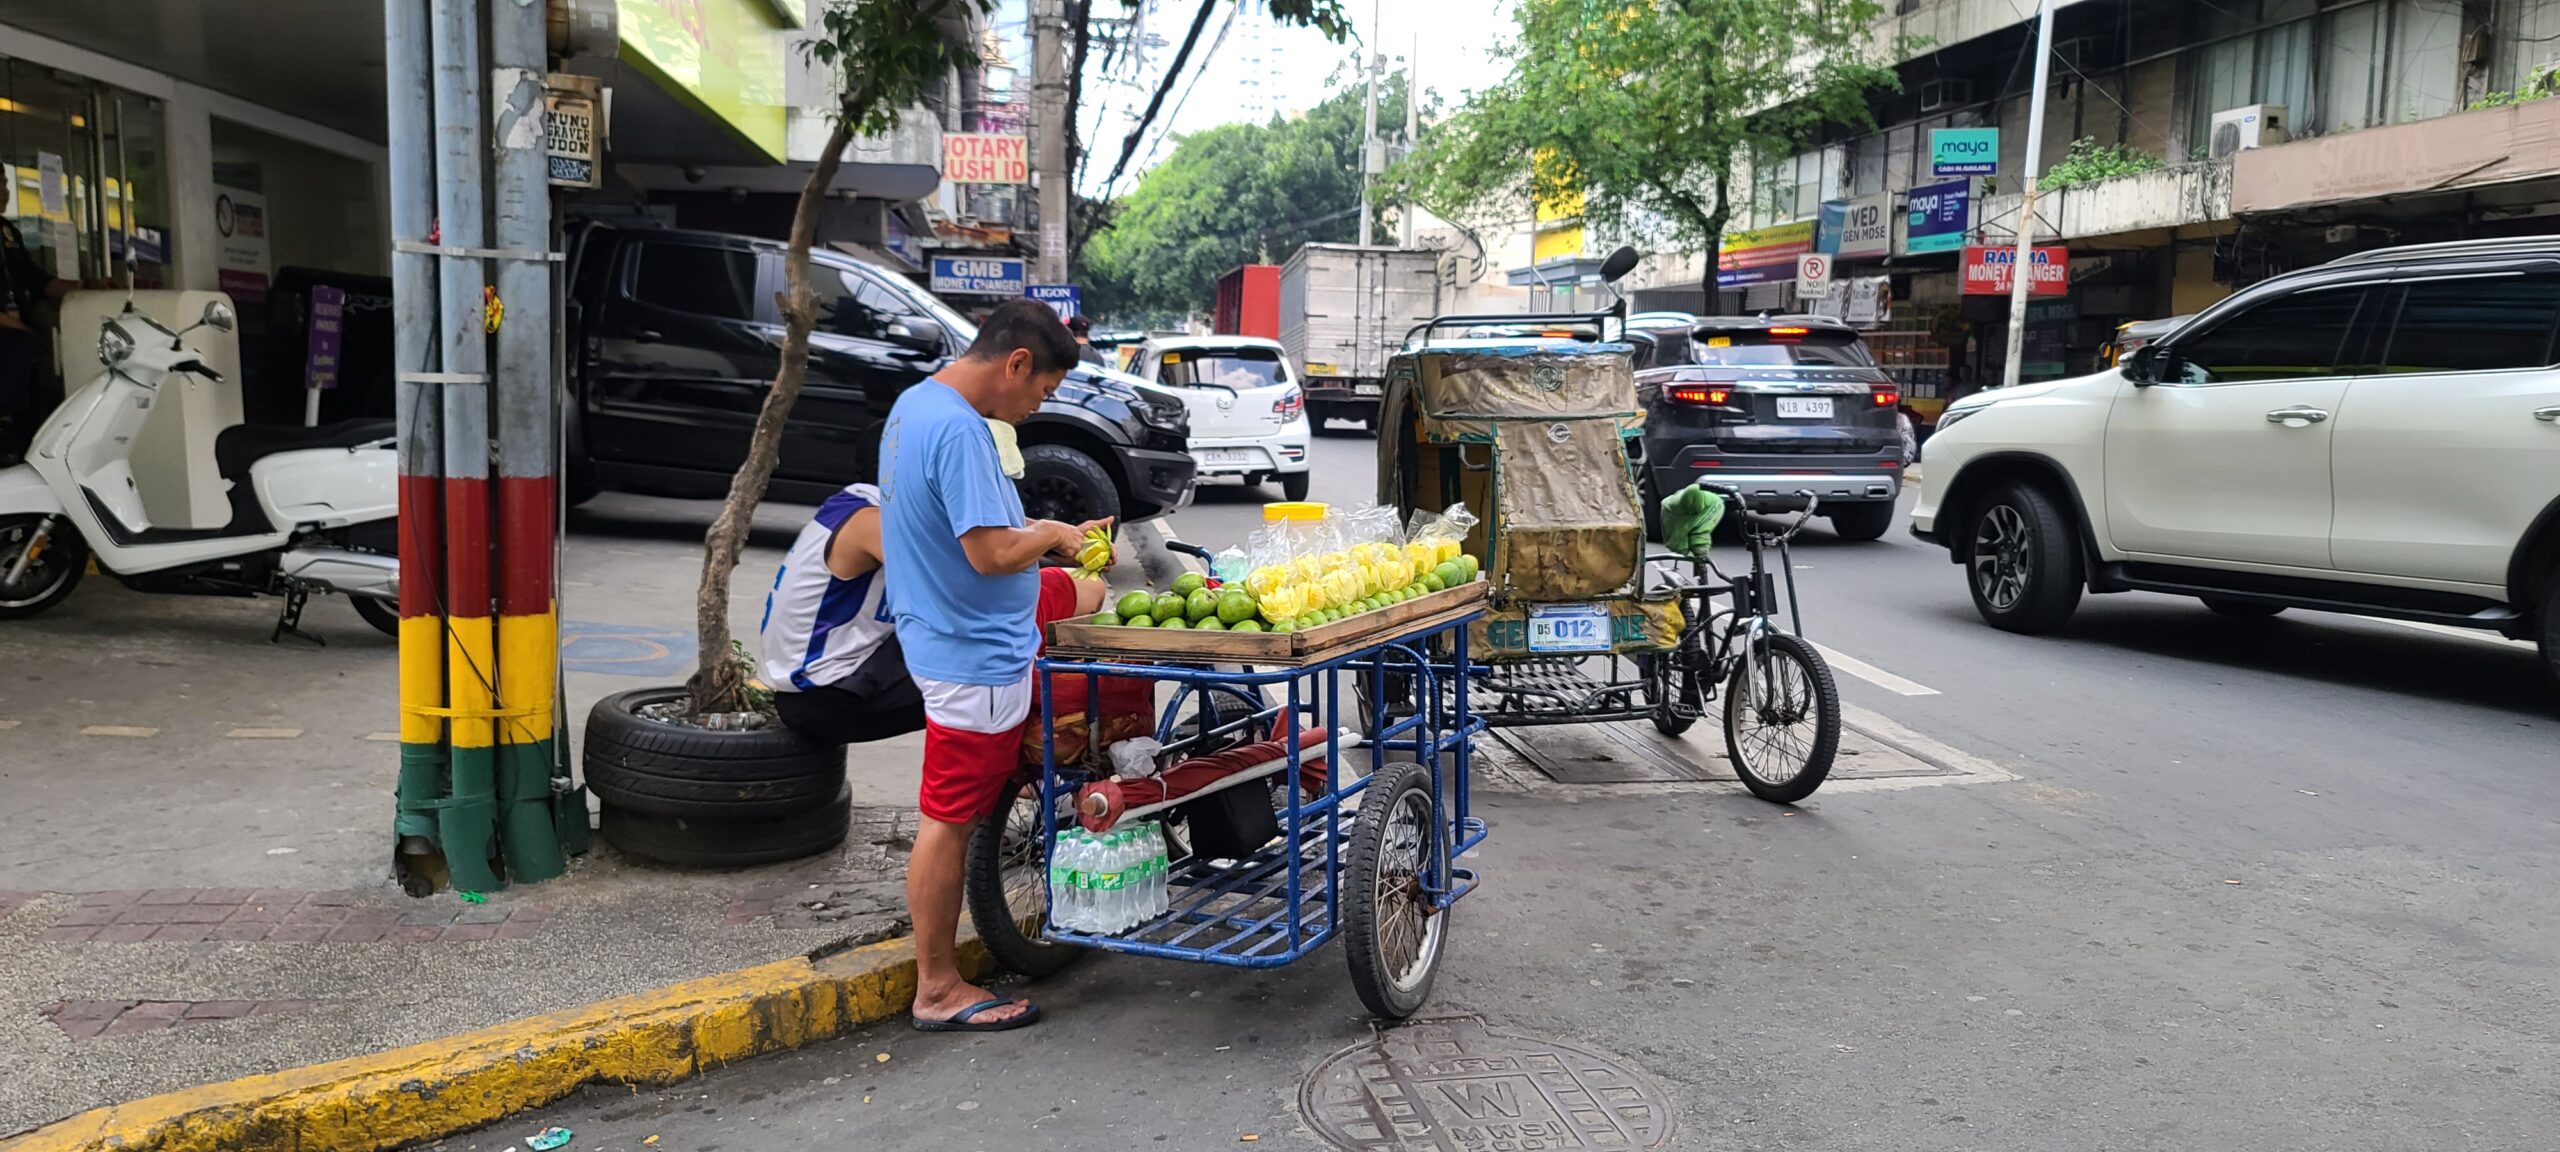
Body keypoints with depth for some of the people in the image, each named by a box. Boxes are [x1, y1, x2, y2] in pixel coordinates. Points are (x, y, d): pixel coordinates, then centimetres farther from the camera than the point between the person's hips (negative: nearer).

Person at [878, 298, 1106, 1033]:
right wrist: (1054, 534, -10)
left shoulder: (915, 403, 7)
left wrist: (1040, 535, 8)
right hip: (974, 657, -10)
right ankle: (938, 991, 11)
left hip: (949, 633, 10)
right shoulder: (959, 430, -25)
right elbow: (991, 553, -29)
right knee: (948, 822, -1)